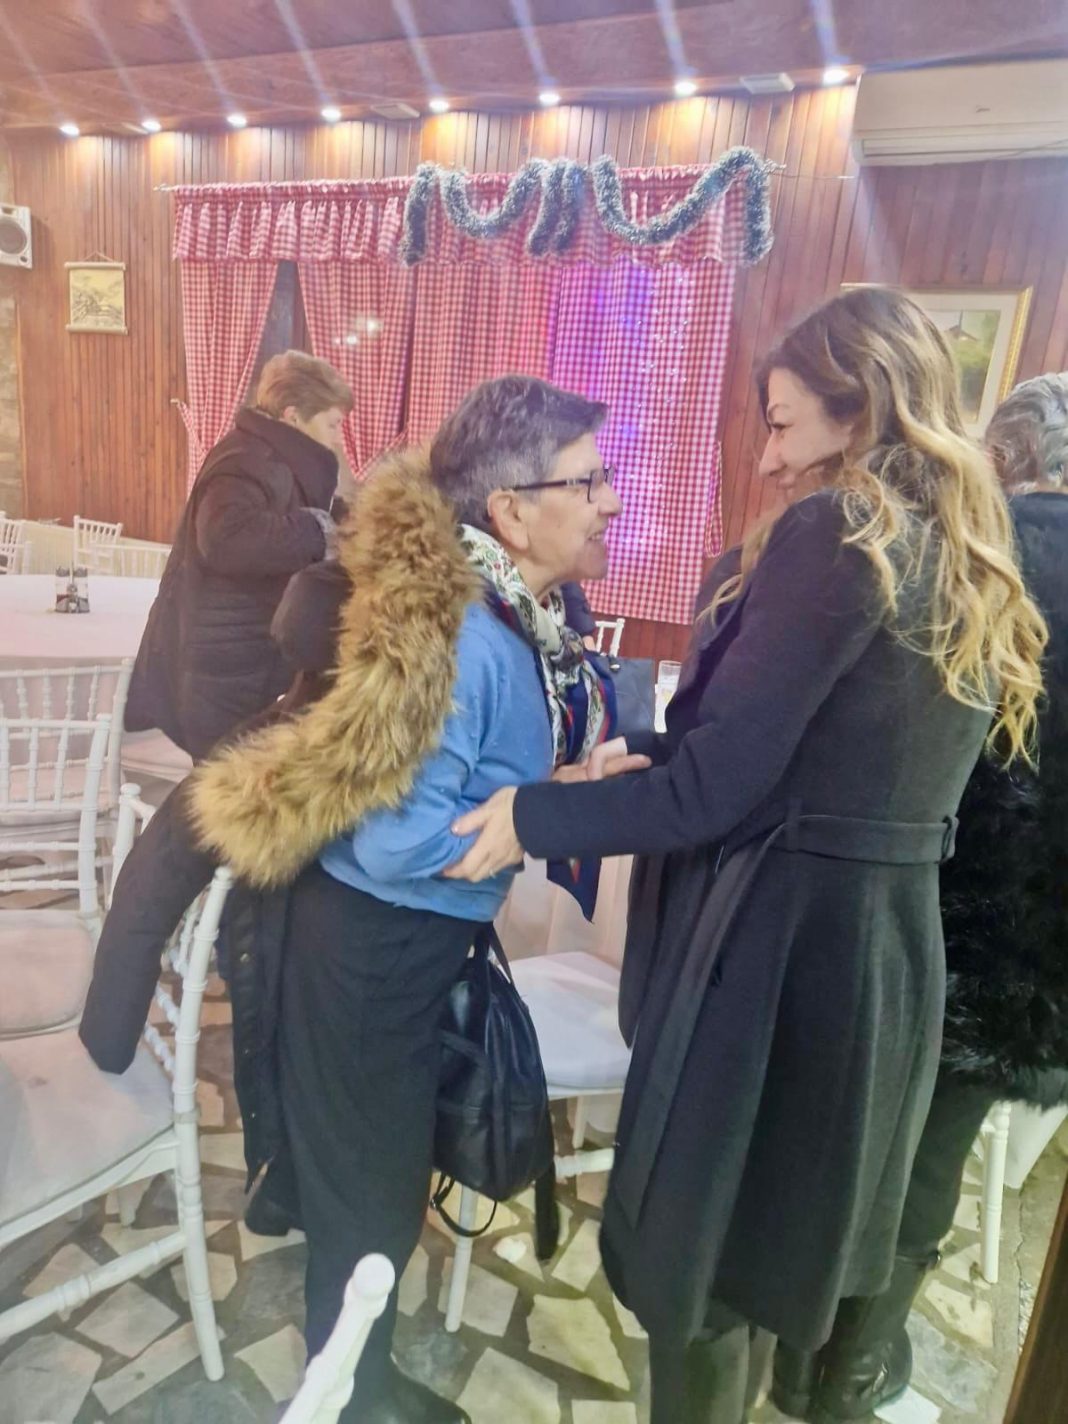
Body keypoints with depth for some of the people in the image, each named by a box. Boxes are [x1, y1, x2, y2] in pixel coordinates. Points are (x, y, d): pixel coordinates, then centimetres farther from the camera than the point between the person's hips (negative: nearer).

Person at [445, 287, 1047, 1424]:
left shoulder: (834, 534, -16)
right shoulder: (970, 566, 11)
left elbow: (716, 785, -20)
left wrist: (534, 819, -9)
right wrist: (650, 765, 14)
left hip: (775, 944, -9)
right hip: (888, 941, 9)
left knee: (696, 1243, 11)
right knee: (780, 1230, 27)